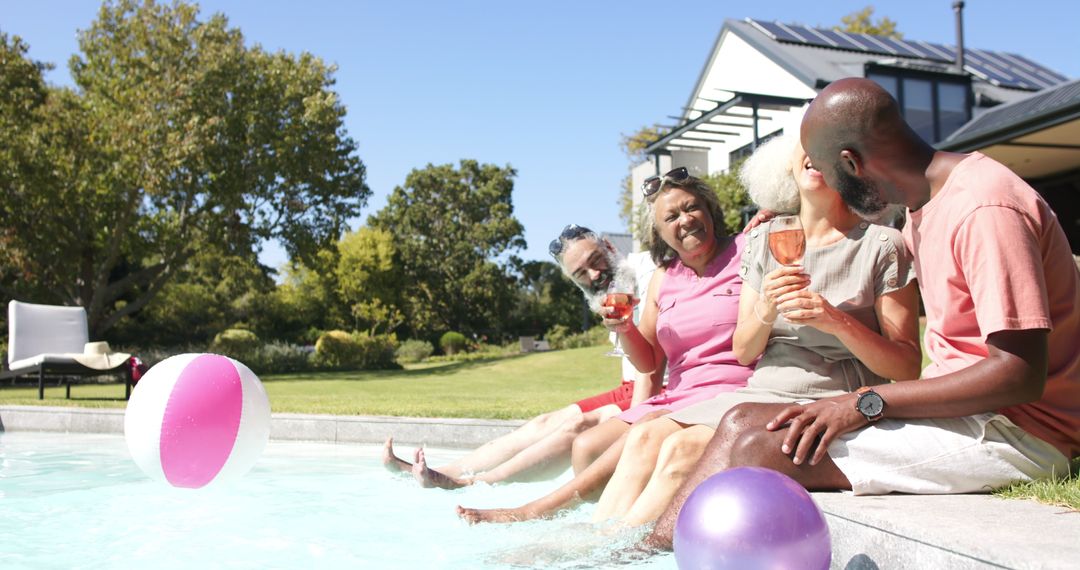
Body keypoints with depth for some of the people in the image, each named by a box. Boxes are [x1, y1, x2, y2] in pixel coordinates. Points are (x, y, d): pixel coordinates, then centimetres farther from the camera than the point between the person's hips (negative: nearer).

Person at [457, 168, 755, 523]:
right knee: (587, 446, -8)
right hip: (677, 397, 7)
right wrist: (624, 330, -5)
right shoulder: (663, 278, 16)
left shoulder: (745, 253, 1)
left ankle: (535, 511, -26)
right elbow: (649, 363, 16)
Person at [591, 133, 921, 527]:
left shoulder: (880, 245, -2)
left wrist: (838, 323, -21)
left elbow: (908, 368, -5)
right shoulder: (765, 240, 12)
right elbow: (742, 352, 10)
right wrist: (765, 312, -12)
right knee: (645, 438, -17)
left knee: (683, 449, -26)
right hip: (760, 392, 6)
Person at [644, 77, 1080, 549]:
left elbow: (1021, 376, -24)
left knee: (765, 450, -22)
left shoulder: (986, 209, -18)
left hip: (1016, 430, -9)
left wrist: (865, 403, -23)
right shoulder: (923, 207, 12)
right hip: (962, 410, 9)